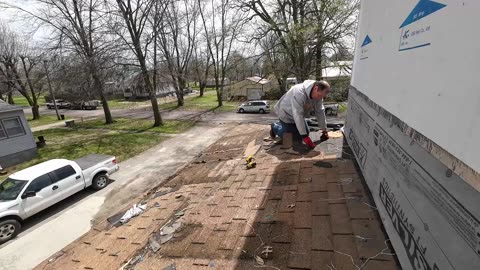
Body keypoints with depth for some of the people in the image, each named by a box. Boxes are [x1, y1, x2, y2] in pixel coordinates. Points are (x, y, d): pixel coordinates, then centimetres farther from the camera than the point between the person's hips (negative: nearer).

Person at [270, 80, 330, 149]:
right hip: (286, 114, -7)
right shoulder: (299, 93, -41)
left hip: (297, 116, 7)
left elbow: (320, 112, -9)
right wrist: (305, 136, -43)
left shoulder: (318, 95, -16)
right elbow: (298, 116, -43)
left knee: (305, 132, 8)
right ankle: (275, 127, 19)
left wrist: (324, 130, -7)